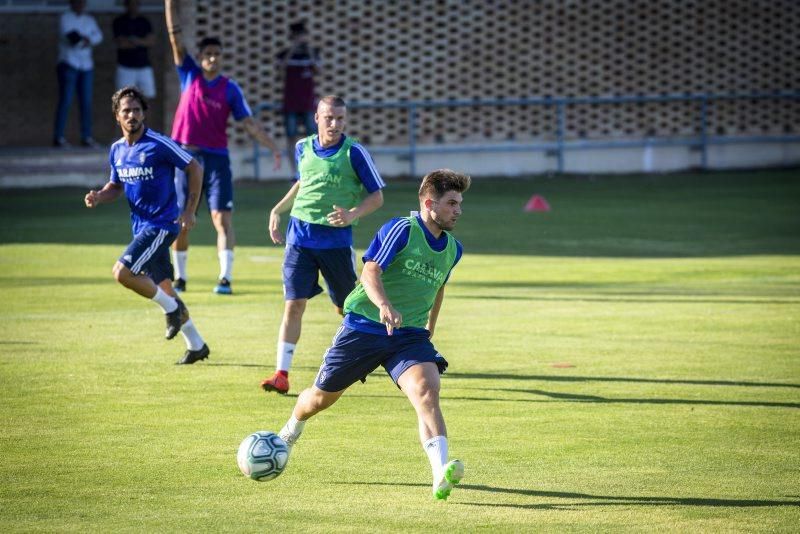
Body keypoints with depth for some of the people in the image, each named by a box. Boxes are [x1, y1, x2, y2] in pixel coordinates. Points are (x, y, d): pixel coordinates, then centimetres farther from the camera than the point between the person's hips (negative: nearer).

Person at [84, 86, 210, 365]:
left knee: (123, 272, -20)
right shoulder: (117, 150, 7)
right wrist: (99, 197, -3)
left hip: (162, 224, -8)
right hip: (140, 225, 8)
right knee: (162, 286, 13)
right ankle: (196, 345, 26)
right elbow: (116, 186, 19)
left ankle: (172, 308, 1)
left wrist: (190, 210, -9)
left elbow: (194, 168, -8)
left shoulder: (159, 144, -15)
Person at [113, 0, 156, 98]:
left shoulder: (144, 22, 12)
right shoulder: (119, 22, 0)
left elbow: (152, 41, 2)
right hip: (126, 67, -4)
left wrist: (139, 41, -17)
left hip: (144, 65, 4)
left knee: (148, 94, -1)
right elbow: (121, 43, -9)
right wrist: (144, 42, -2)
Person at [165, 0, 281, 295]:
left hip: (216, 158, -1)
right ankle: (180, 278, 18)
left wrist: (273, 147, -11)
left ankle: (225, 278, -13)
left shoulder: (230, 89, 1)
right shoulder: (189, 75, 4)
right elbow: (175, 36, 0)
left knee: (222, 218, -10)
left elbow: (249, 123, -1)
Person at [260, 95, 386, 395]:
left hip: (336, 238, -3)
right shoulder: (303, 148, 5)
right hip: (300, 236, 3)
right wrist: (277, 210, 19)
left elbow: (377, 196, -4)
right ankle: (281, 374, -7)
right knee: (293, 304, -7)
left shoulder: (354, 153, -8)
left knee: (346, 307, 10)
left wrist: (352, 215, -21)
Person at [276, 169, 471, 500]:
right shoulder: (401, 230, -13)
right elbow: (370, 271, -25)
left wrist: (430, 328, 33)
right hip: (364, 326, -4)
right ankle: (290, 433, 48)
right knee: (322, 396, 13)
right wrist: (384, 305, -43)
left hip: (410, 335, 4)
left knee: (427, 391, -26)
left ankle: (441, 475, -42)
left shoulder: (452, 249, 8)